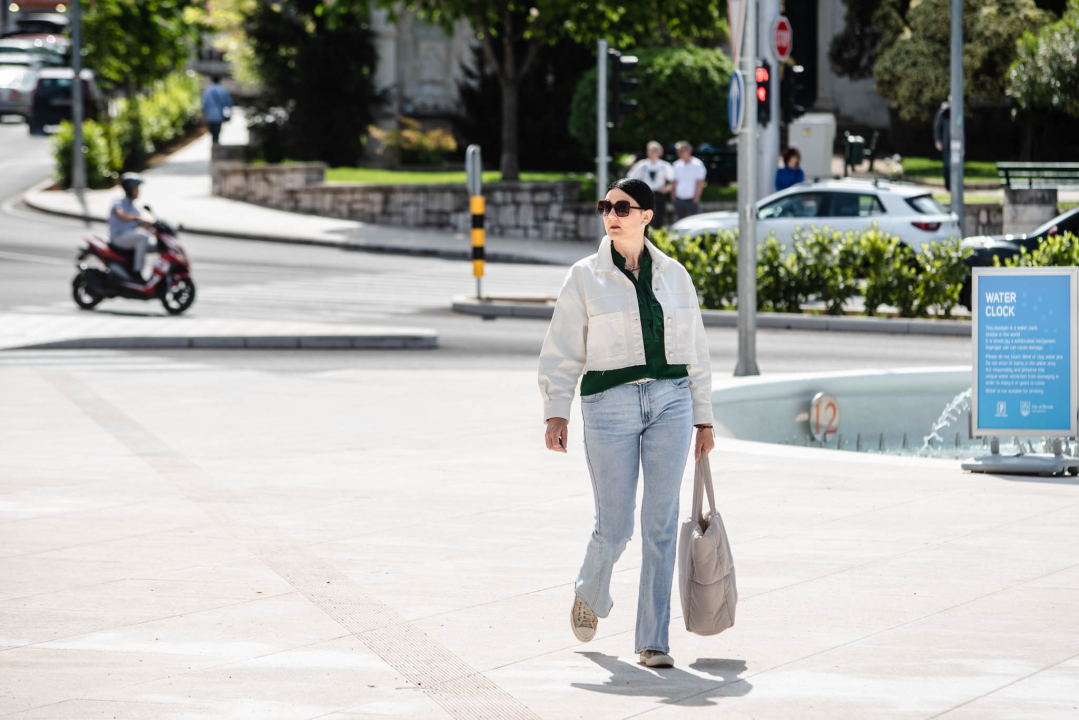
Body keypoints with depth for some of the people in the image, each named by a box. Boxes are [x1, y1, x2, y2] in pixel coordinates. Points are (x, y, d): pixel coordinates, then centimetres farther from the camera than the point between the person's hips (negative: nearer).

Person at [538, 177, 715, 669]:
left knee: (661, 524, -3)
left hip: (670, 402, 2)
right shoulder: (585, 277, 2)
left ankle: (652, 641, 2)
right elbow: (562, 351, 0)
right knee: (614, 527, -1)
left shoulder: (673, 274, 9)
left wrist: (703, 418, 12)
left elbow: (695, 350, 14)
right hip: (609, 404, -2)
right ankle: (590, 594, 32)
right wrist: (556, 412, -10)